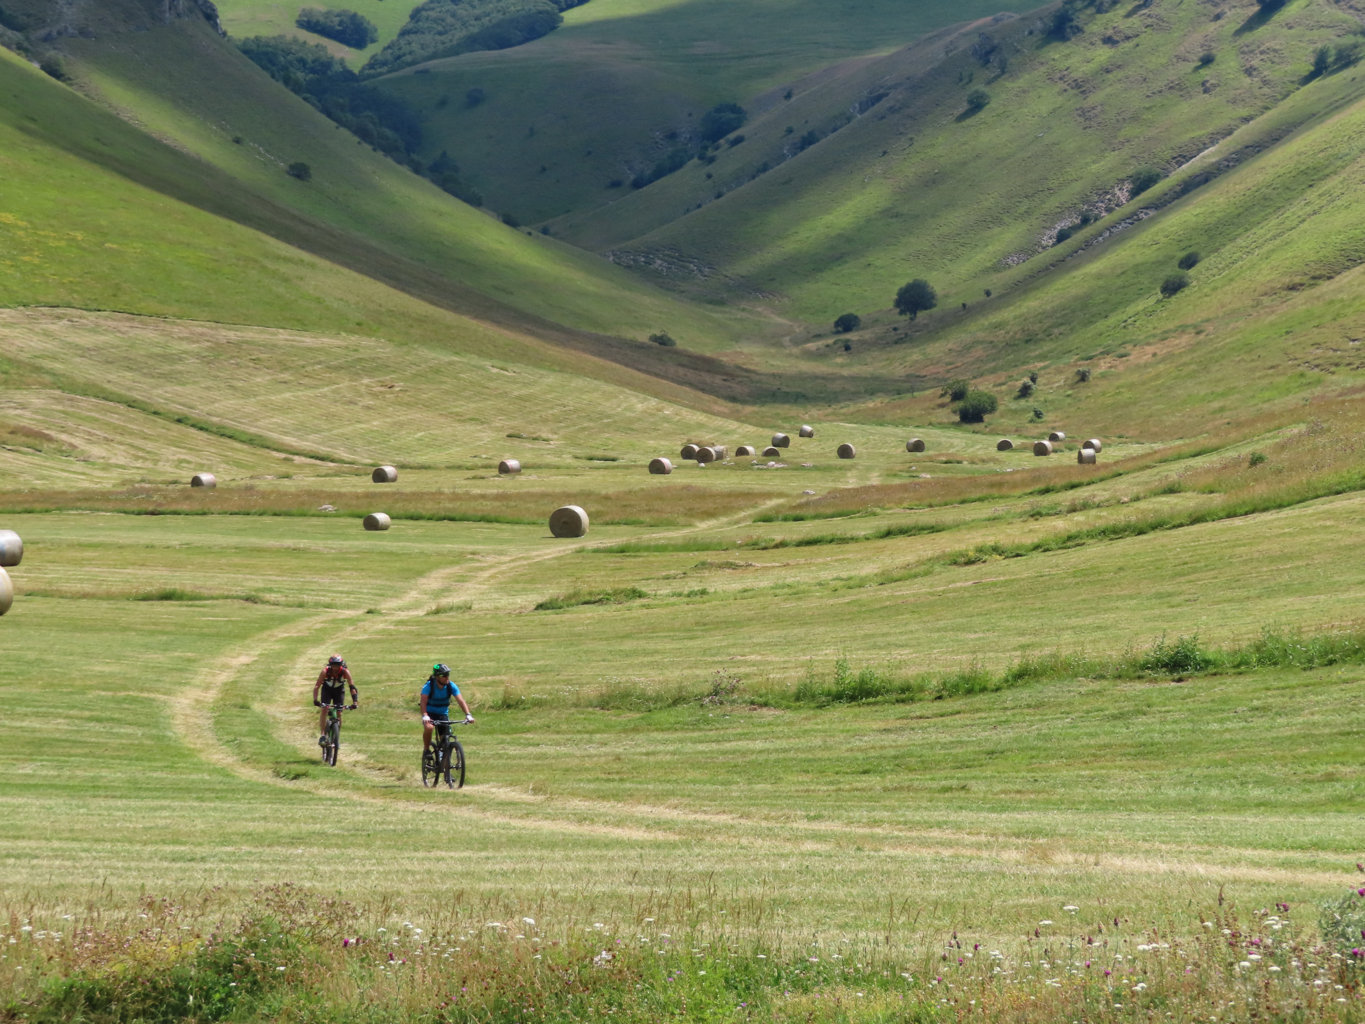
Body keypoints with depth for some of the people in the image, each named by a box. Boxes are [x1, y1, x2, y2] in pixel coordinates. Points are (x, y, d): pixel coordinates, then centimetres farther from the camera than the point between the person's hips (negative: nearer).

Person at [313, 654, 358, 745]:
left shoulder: (345, 672, -30)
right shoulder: (325, 671, -31)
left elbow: (352, 686, -33)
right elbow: (317, 686, -33)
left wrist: (355, 701, -45)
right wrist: (315, 700, -47)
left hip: (339, 690, 1)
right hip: (327, 689, -1)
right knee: (324, 709, -21)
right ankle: (322, 735, -20)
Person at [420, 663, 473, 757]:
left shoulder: (451, 686, -13)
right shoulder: (429, 686, -21)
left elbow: (460, 700, -20)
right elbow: (423, 701, -32)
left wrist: (468, 715, -34)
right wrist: (425, 716, -49)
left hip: (443, 714, 3)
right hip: (430, 714, -3)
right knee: (428, 727, -33)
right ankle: (426, 750, -11)